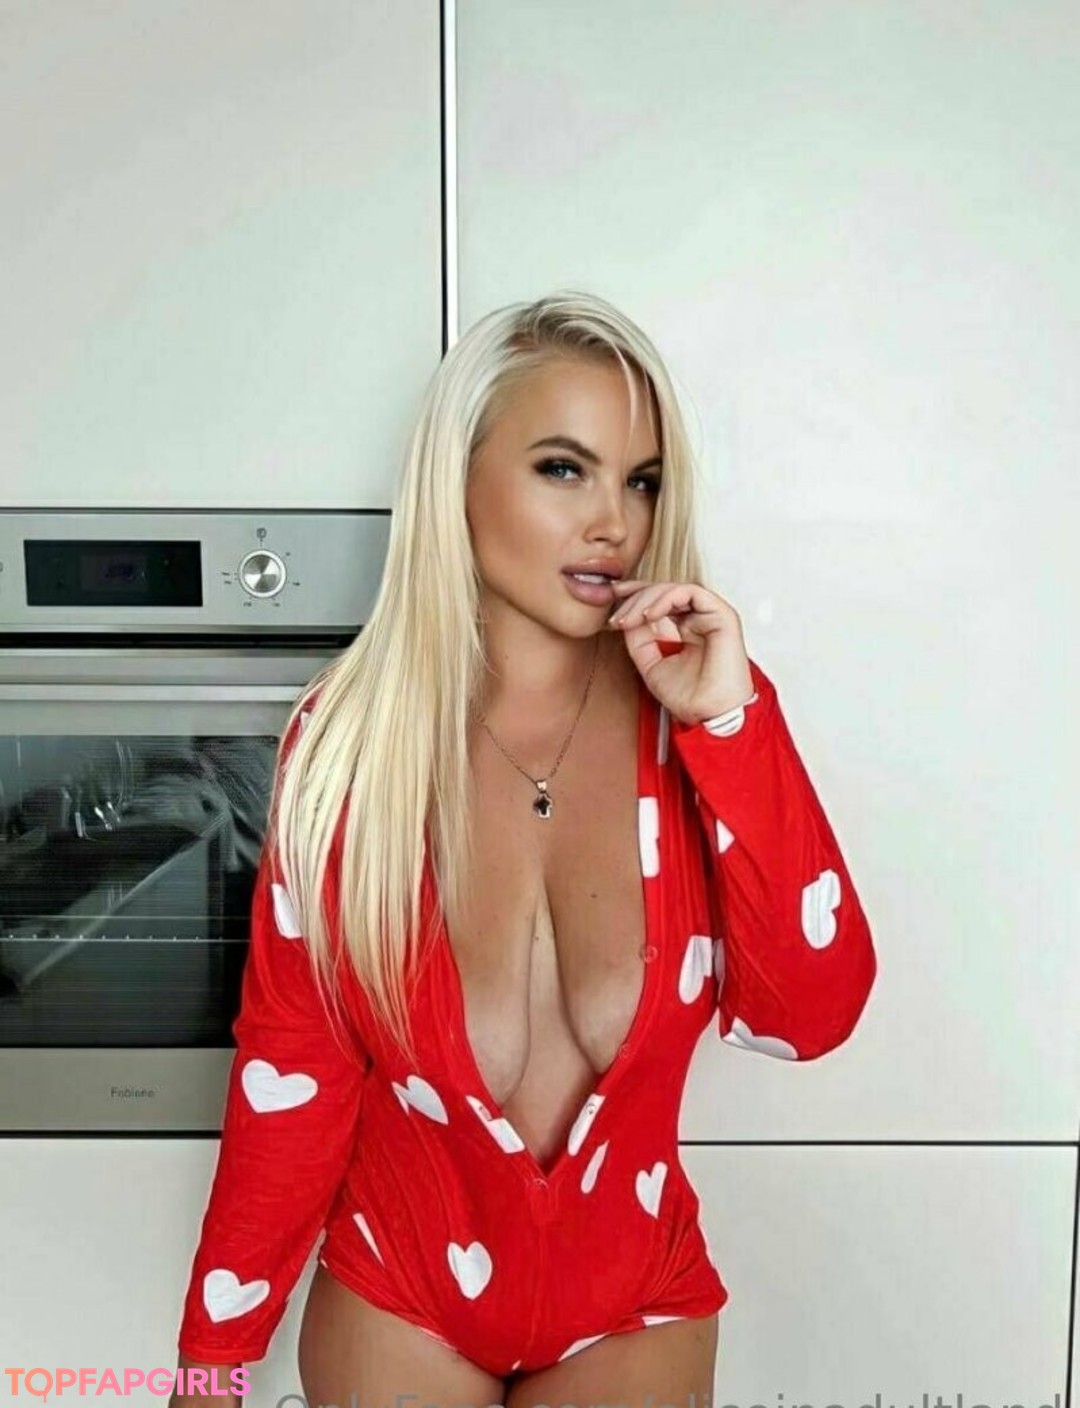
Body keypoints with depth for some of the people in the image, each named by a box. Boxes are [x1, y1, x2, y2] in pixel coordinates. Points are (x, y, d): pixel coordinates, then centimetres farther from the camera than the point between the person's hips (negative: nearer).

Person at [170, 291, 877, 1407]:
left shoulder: (701, 710, -11)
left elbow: (813, 1012, -18)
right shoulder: (352, 733, -14)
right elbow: (290, 1067, -8)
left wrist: (729, 723, -26)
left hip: (636, 1301, 1)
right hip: (396, 1292, -1)